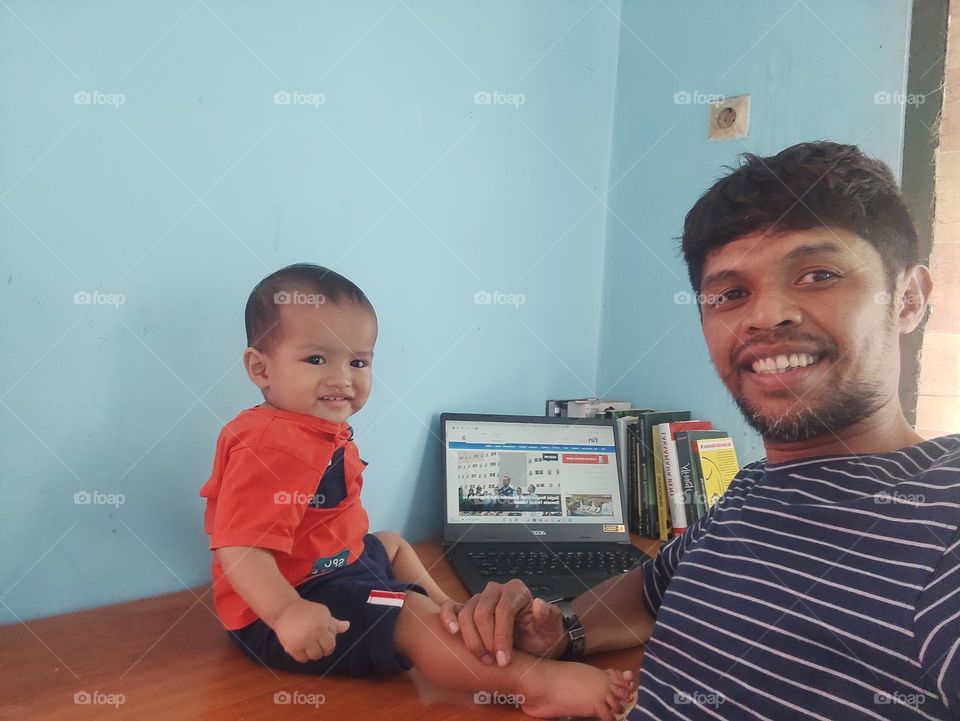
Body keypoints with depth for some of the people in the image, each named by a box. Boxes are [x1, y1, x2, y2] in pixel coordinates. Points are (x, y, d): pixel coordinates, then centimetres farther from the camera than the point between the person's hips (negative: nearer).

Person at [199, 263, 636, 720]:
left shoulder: (324, 433, 6)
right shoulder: (270, 447, -27)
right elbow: (239, 548, -34)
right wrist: (287, 613, -46)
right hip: (291, 604, -12)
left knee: (390, 545, 31)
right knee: (411, 618, -23)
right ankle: (535, 682, -28)